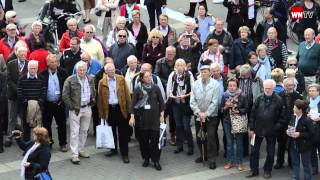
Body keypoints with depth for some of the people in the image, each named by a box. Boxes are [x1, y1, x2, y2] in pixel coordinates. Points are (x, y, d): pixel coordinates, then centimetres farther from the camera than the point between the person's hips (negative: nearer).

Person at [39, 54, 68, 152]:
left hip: (59, 103, 0)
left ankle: (63, 144, 16)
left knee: (62, 124, 6)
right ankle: (48, 142, 23)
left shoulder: (62, 73, -2)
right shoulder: (42, 74, -4)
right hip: (47, 104, 0)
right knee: (46, 124, 10)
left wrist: (63, 99, -3)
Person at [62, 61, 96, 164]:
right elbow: (65, 95, -8)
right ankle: (74, 154, -3)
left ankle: (81, 150, 26)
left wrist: (92, 101, 7)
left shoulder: (90, 80, 6)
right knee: (75, 132, -4)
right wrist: (71, 106, -11)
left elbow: (93, 92, 20)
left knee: (84, 131, 13)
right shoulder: (70, 80, -10)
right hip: (75, 109, -5)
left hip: (87, 108, 5)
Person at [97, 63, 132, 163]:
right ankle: (113, 149, 28)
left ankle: (124, 153, 3)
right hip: (109, 109, 1)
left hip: (120, 108, -1)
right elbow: (100, 98, 3)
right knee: (111, 131, 13)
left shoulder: (121, 79, 1)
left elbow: (127, 94, 1)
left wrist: (129, 108, -5)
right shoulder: (102, 82, 1)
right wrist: (101, 113, 1)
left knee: (123, 132, 0)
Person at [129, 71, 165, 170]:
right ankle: (146, 158, 20)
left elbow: (161, 102, 5)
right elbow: (133, 104, -1)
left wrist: (162, 115, 0)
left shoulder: (155, 88, 1)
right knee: (143, 139, 5)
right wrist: (132, 117, -9)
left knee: (155, 138, -3)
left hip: (154, 117, 0)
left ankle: (156, 160, 3)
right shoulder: (138, 90, 0)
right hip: (142, 117, 0)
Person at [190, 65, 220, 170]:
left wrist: (206, 114, -15)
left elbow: (214, 102, -11)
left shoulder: (215, 84, -9)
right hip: (198, 115, 4)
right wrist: (199, 112, -13)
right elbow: (192, 101, -2)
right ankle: (203, 155, 30)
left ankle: (212, 159, 1)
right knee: (199, 137, 12)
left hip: (211, 116, -3)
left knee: (211, 137, -7)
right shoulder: (195, 84, -1)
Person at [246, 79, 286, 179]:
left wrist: (277, 127, -12)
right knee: (254, 150, 8)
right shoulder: (259, 99, -1)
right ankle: (254, 170, 20)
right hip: (258, 129, 2)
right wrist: (251, 128, -1)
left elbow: (282, 116, -4)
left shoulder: (278, 100, -8)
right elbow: (253, 114, 2)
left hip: (271, 131, -2)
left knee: (270, 152, 10)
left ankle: (267, 170, 25)